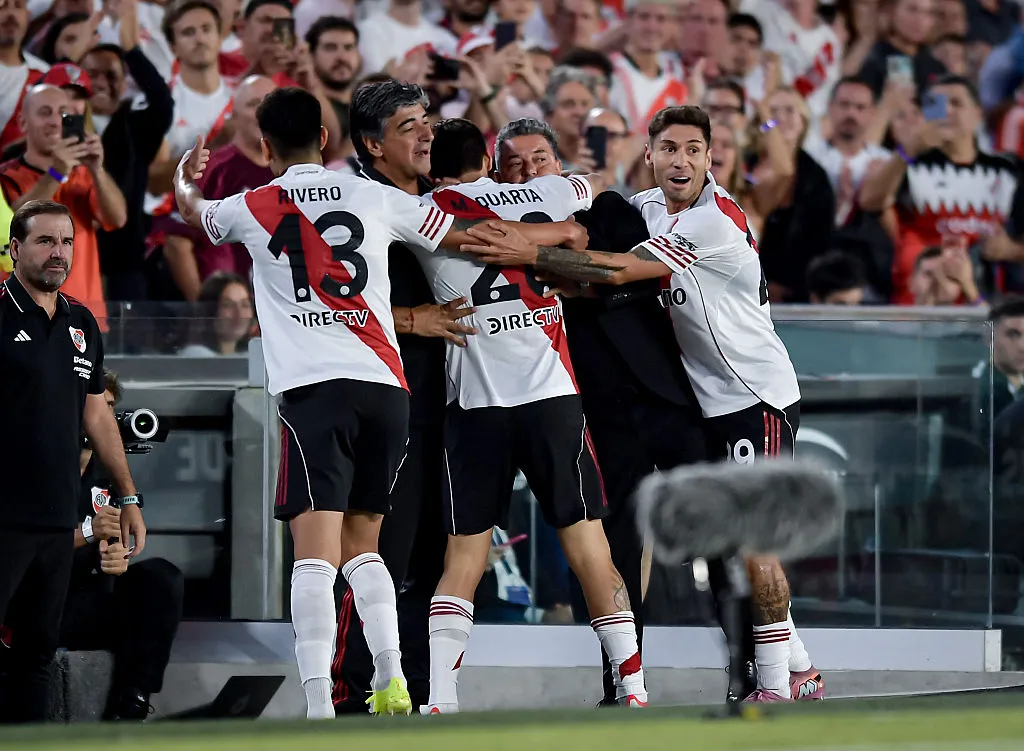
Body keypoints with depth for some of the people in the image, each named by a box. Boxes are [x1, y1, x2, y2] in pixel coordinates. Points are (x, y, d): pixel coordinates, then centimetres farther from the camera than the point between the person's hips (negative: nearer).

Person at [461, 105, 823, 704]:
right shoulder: (646, 206, 7)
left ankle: (777, 684, -6)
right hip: (716, 401, 9)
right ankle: (799, 670, 19)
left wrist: (530, 255, -26)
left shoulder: (717, 222, -20)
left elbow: (620, 270, -25)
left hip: (759, 396, -9)